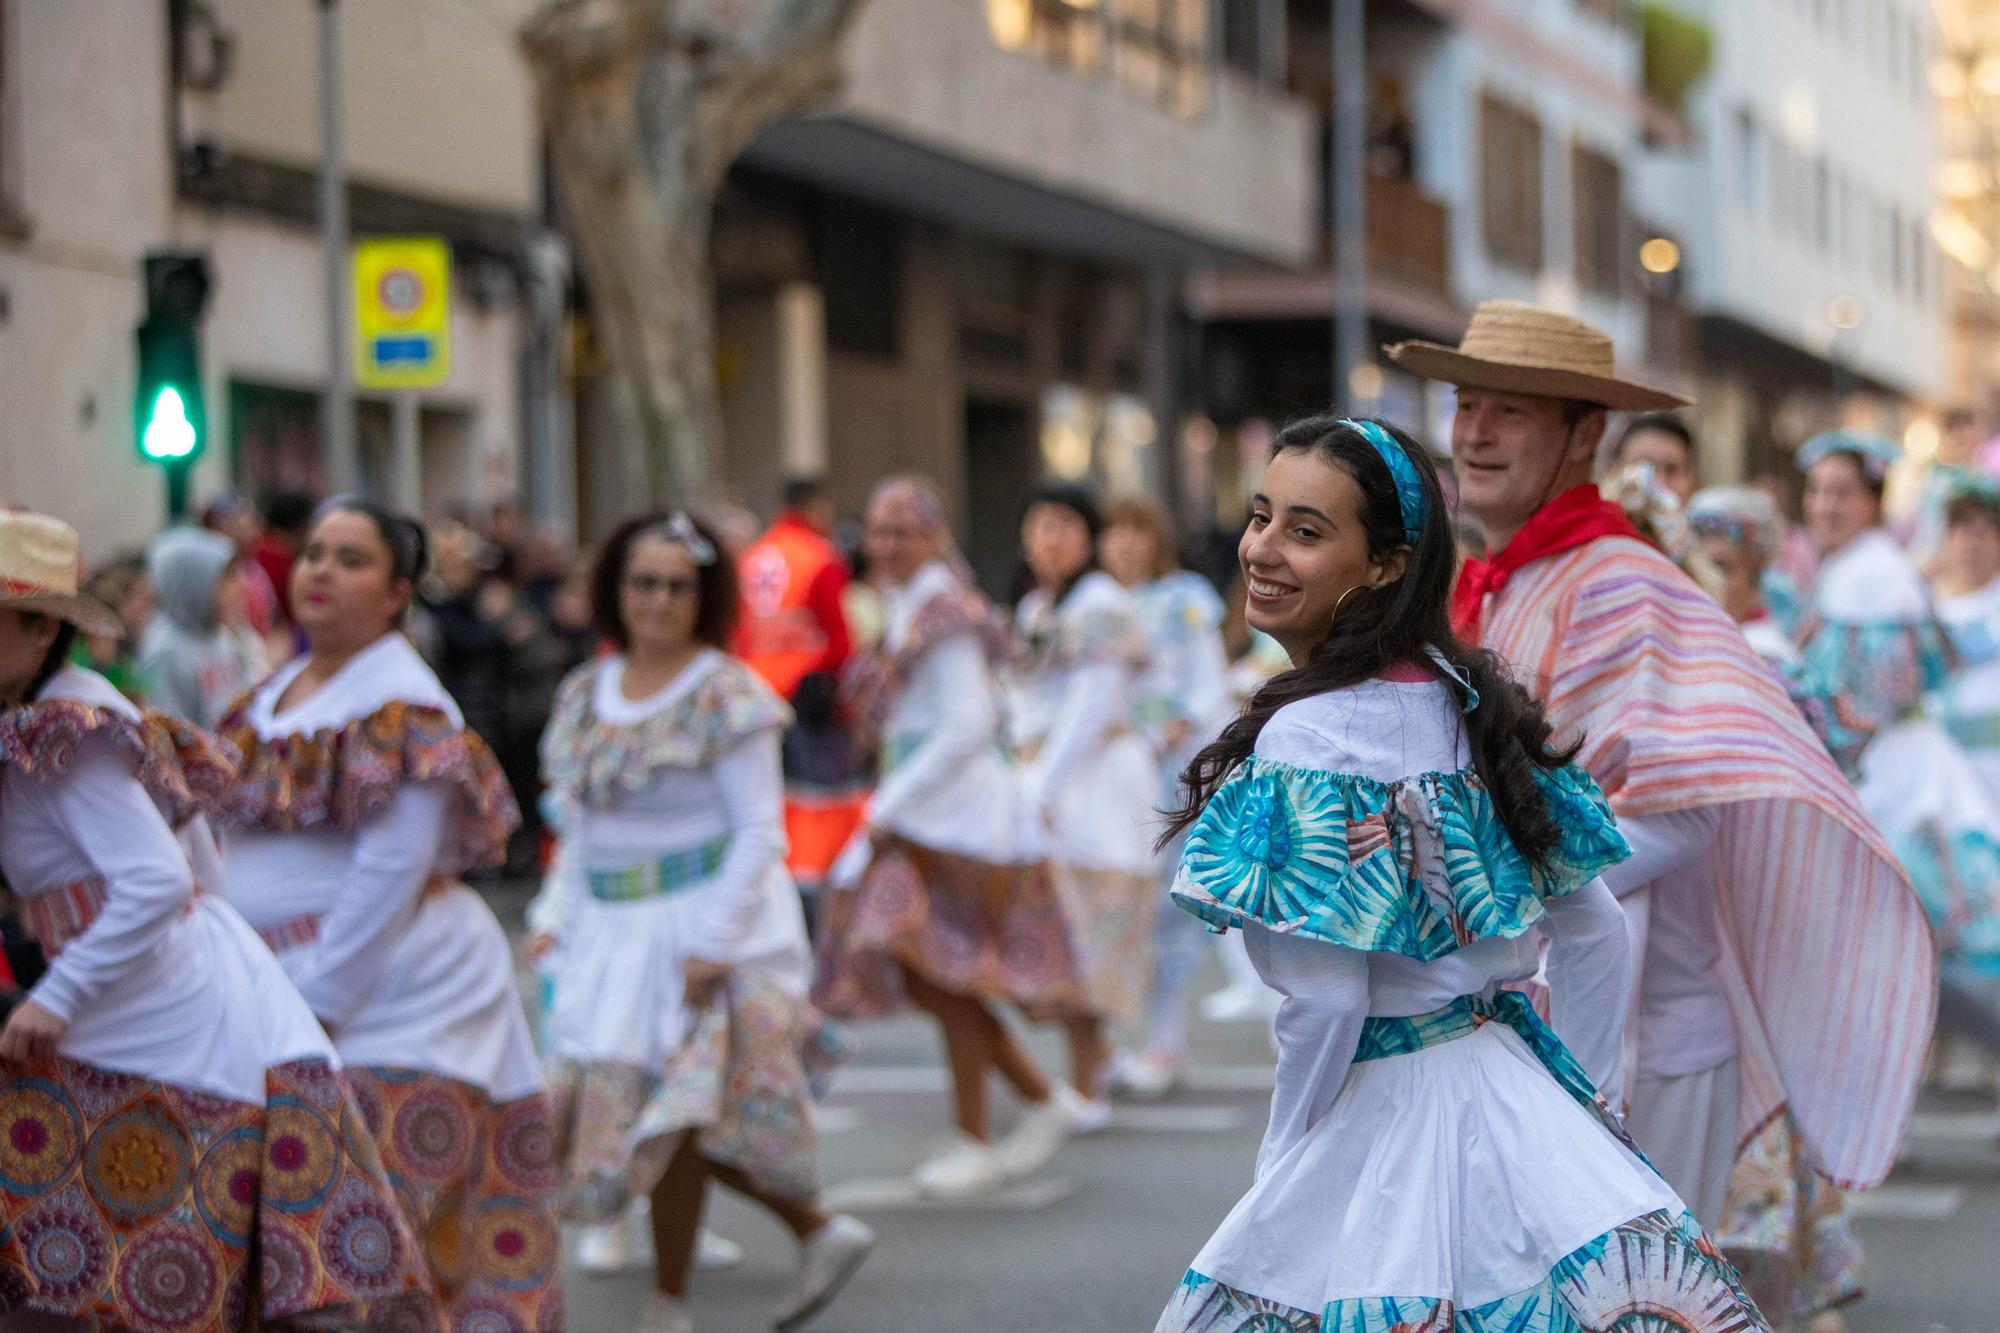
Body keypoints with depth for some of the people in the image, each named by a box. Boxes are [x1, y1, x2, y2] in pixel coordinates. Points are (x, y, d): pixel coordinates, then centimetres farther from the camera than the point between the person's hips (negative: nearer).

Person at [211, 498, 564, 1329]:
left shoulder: (400, 703, -10)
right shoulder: (277, 692, 17)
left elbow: (393, 865, -17)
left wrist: (318, 996, -18)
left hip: (390, 992, -8)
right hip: (285, 991, 8)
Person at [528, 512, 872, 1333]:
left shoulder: (724, 695, -9)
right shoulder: (587, 694, 10)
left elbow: (758, 830, -12)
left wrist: (714, 940, -18)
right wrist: (556, 917, 6)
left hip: (701, 921, -7)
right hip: (613, 929, 7)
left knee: (673, 1116, -5)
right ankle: (819, 1231, 18)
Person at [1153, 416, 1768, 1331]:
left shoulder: (1303, 741, -17)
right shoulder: (1472, 703, 4)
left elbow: (1327, 1000, -20)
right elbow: (1597, 933, 9)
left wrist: (1284, 1165, -7)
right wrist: (1579, 1096, 17)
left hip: (1385, 1110, -7)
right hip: (1523, 1099, 7)